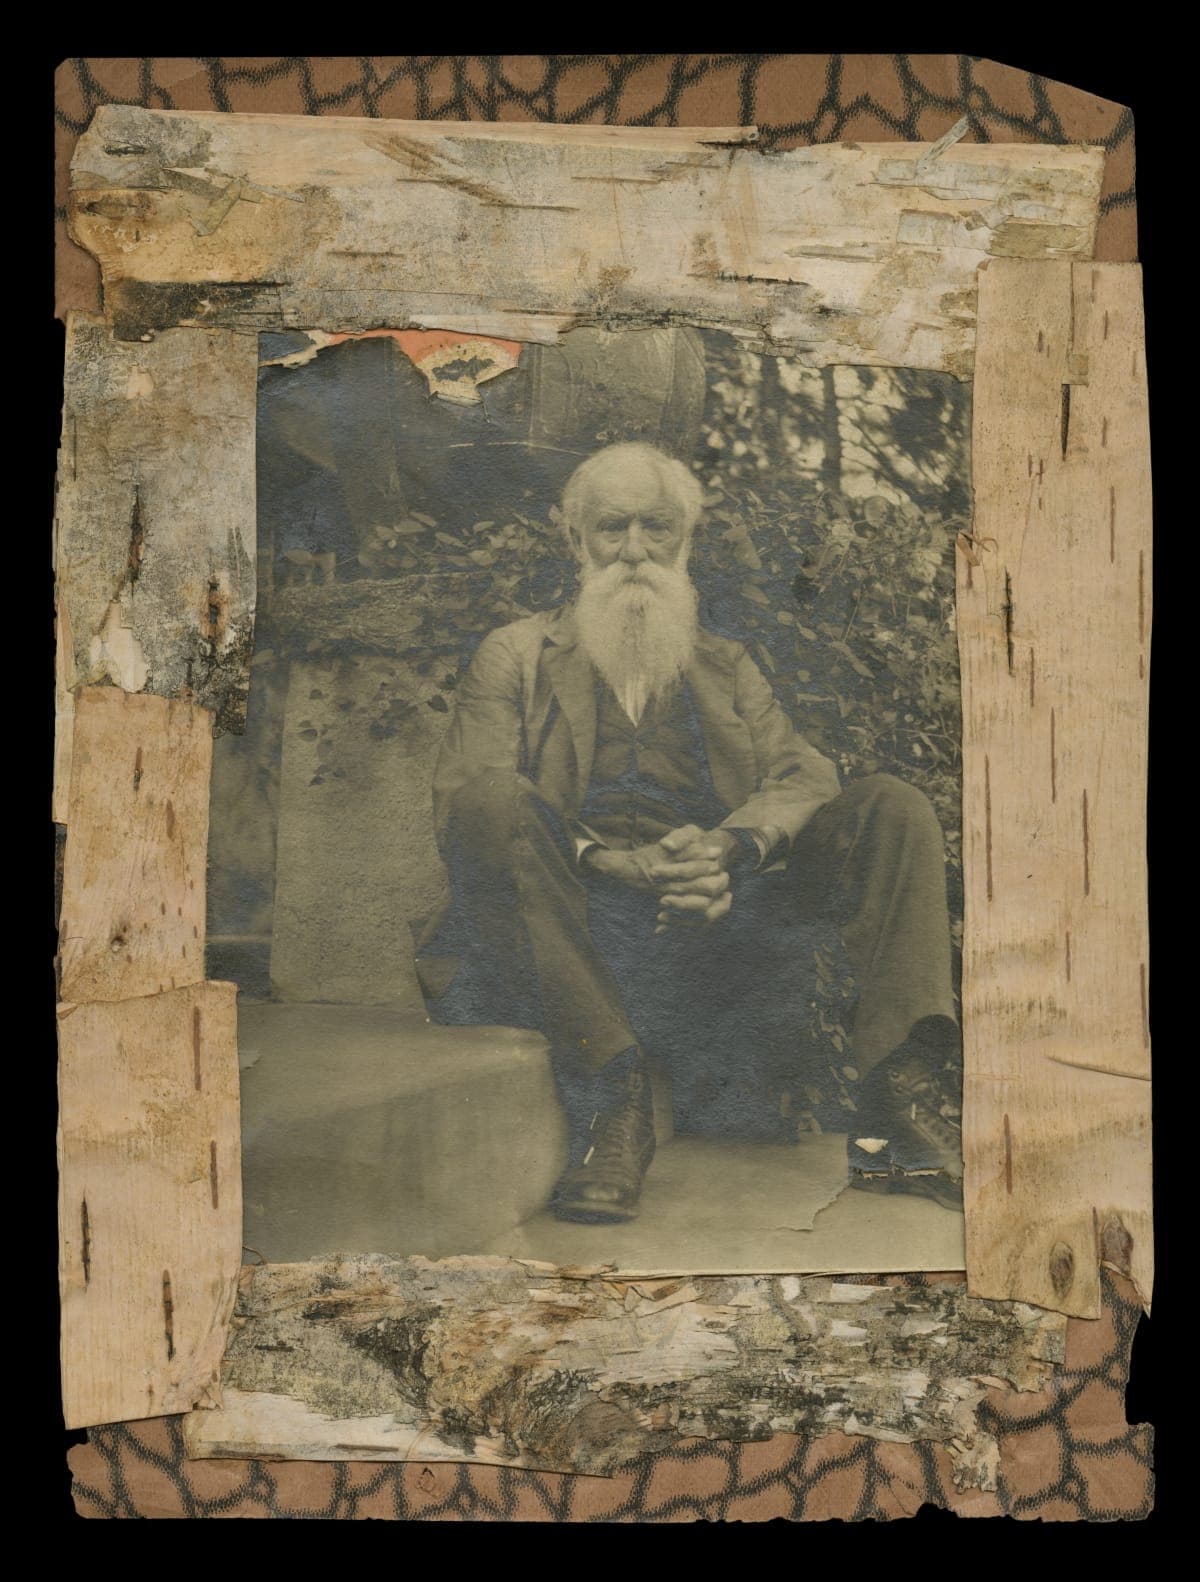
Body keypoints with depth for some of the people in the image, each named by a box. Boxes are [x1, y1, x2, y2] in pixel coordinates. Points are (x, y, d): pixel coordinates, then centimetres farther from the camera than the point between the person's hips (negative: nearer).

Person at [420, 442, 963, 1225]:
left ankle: (899, 1103, -28)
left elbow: (806, 777, 10)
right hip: (581, 911, -2)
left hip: (718, 910, 3)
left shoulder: (728, 665, 27)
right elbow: (464, 792, 0)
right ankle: (616, 1092, -33)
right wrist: (616, 861, -16)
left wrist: (730, 848, -15)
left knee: (894, 807, -15)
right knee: (495, 799, -31)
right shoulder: (518, 654, 18)